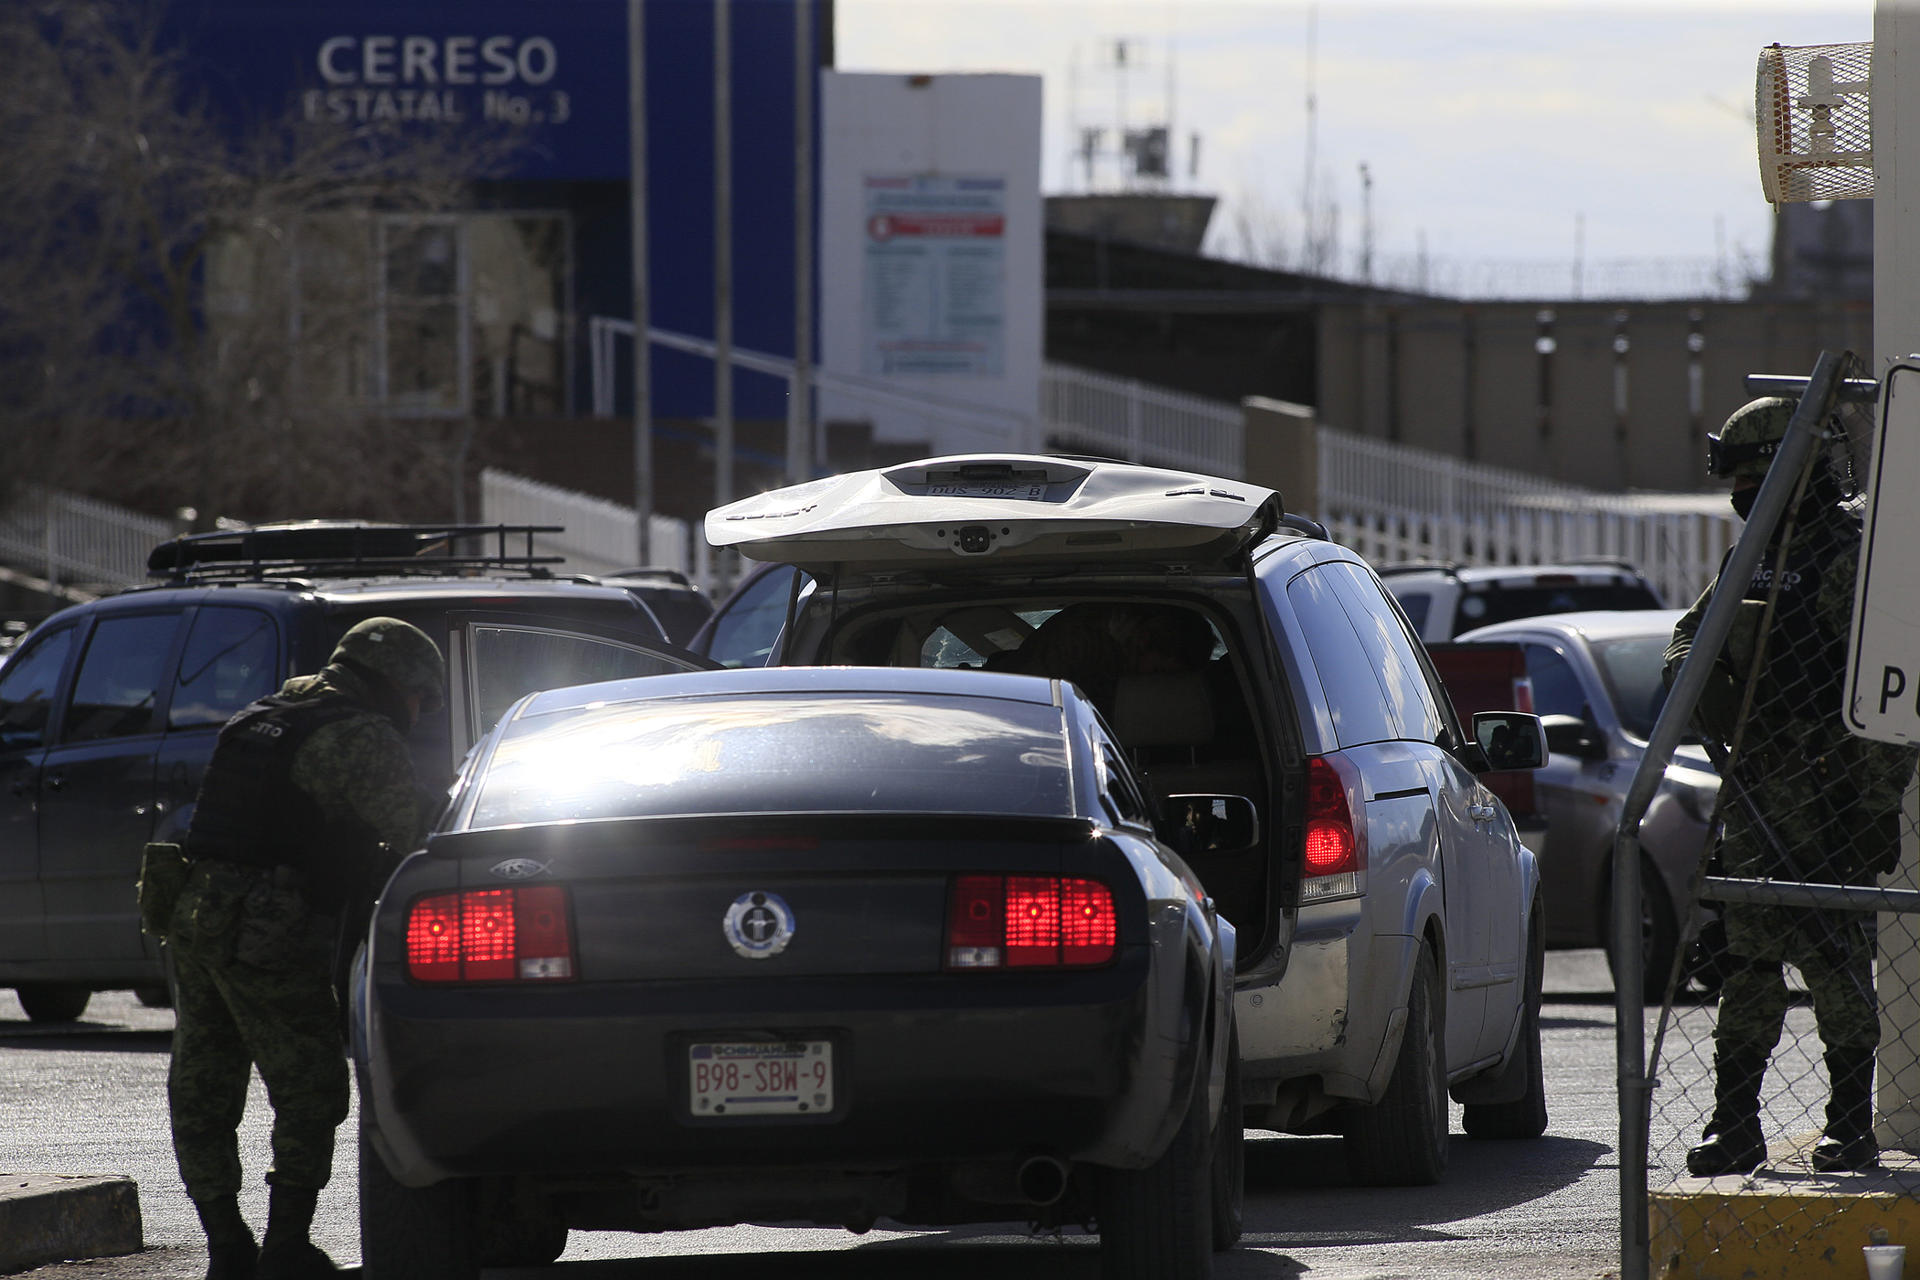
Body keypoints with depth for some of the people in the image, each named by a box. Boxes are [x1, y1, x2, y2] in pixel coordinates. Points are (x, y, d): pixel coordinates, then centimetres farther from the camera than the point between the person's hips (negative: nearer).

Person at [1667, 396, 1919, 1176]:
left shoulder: (1848, 561, -10)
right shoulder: (1751, 559, 16)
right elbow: (1691, 631, 27)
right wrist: (1696, 676, 2)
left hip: (1823, 788, -8)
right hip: (1752, 787, 8)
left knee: (1832, 952, -7)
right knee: (1745, 952, 8)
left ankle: (1853, 1123, -2)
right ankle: (1734, 1121, 13)